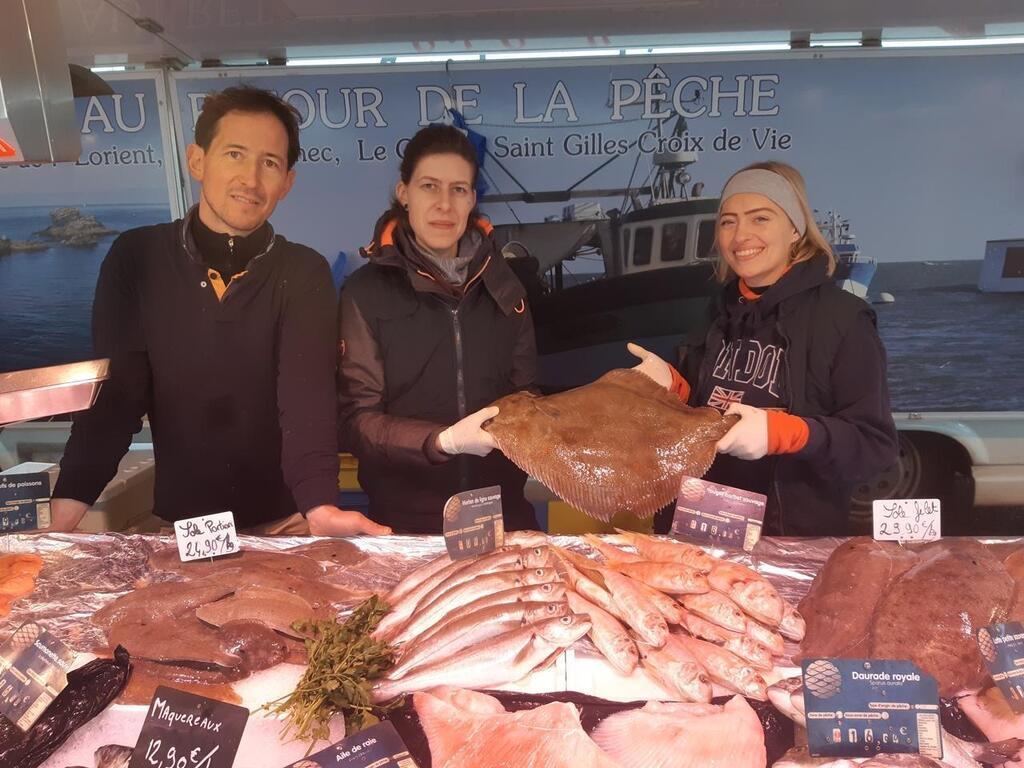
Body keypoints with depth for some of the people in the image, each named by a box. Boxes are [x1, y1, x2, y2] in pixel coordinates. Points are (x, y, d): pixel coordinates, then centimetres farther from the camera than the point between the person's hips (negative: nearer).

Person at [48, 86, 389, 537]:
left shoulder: (304, 274, -5)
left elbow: (308, 394, -17)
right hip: (177, 518, 2)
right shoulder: (136, 258, -1)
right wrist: (70, 500, -18)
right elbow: (115, 390, -4)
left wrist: (321, 504, -33)